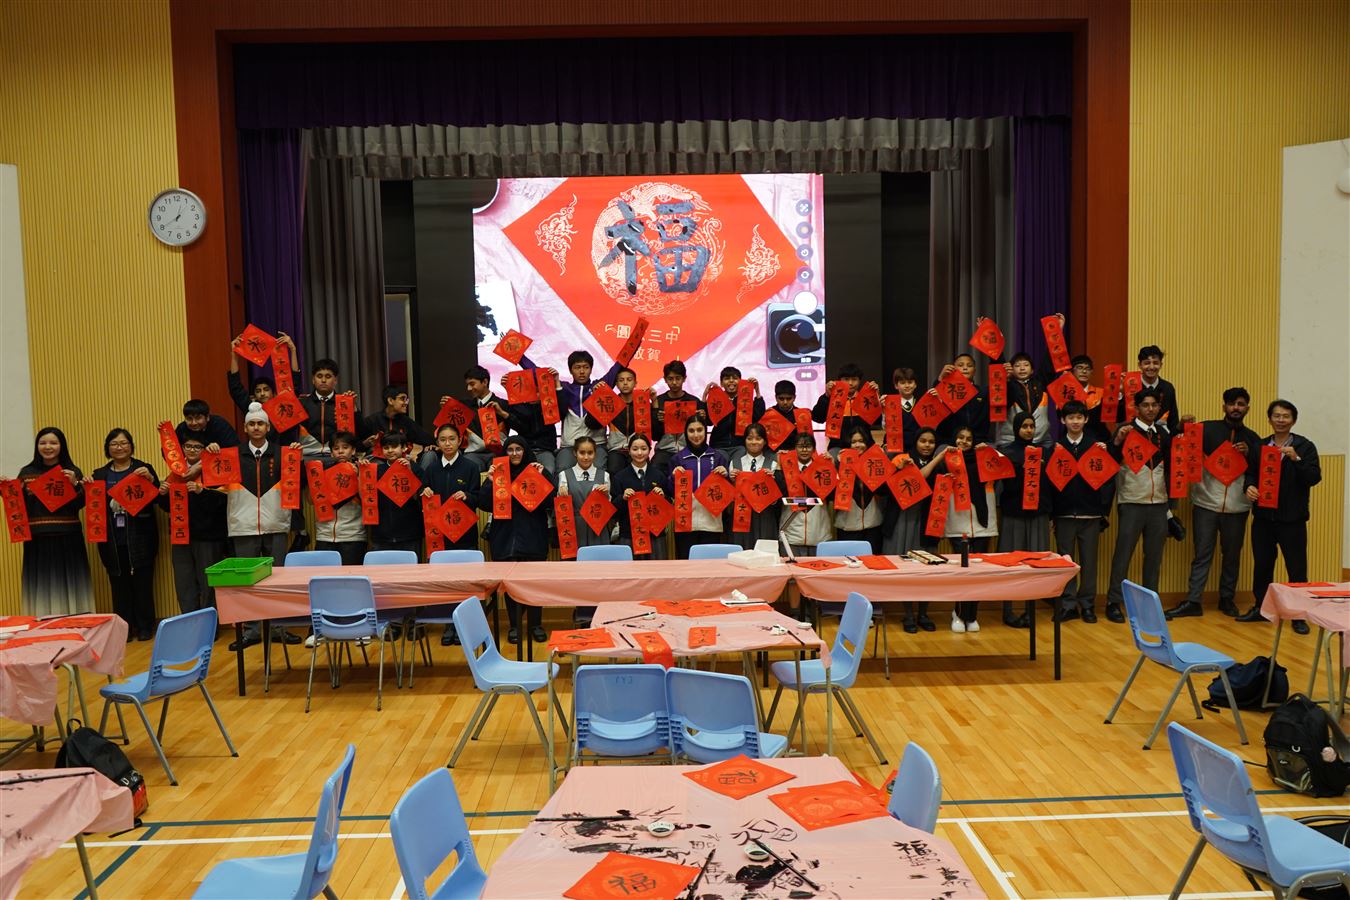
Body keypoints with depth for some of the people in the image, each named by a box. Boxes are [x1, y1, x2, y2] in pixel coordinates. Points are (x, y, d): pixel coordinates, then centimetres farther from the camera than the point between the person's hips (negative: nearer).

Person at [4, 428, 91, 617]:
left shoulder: (73, 471, 6)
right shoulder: (26, 473, 9)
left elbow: (80, 504, -3)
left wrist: (75, 484, -17)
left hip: (67, 539, -1)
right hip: (36, 540, 1)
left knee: (68, 584, 0)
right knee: (41, 586, 0)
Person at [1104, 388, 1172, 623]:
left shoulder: (1164, 432, 10)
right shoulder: (1126, 430, -4)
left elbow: (1170, 466, 14)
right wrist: (1117, 441, -27)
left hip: (1159, 502, 5)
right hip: (1131, 502, -5)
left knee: (1154, 554, 9)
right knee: (1123, 553, -2)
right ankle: (1113, 602, 5)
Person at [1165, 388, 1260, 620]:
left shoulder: (1252, 438, 9)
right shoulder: (1207, 429, 0)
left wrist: (1248, 454, -9)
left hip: (1237, 508, 3)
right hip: (1206, 504, -3)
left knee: (1232, 555, 11)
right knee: (1202, 555, 0)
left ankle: (1227, 599, 24)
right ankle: (1192, 602, 4)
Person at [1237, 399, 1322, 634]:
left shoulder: (1305, 447, -1)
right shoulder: (1258, 447, 9)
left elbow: (1314, 477, -9)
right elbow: (1249, 473, 10)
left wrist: (1296, 459, -22)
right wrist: (1249, 487, -10)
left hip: (1292, 518, -3)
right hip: (1263, 516, 3)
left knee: (1296, 568, 1)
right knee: (1262, 565, 11)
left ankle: (1299, 615, 10)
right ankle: (1260, 608, 23)